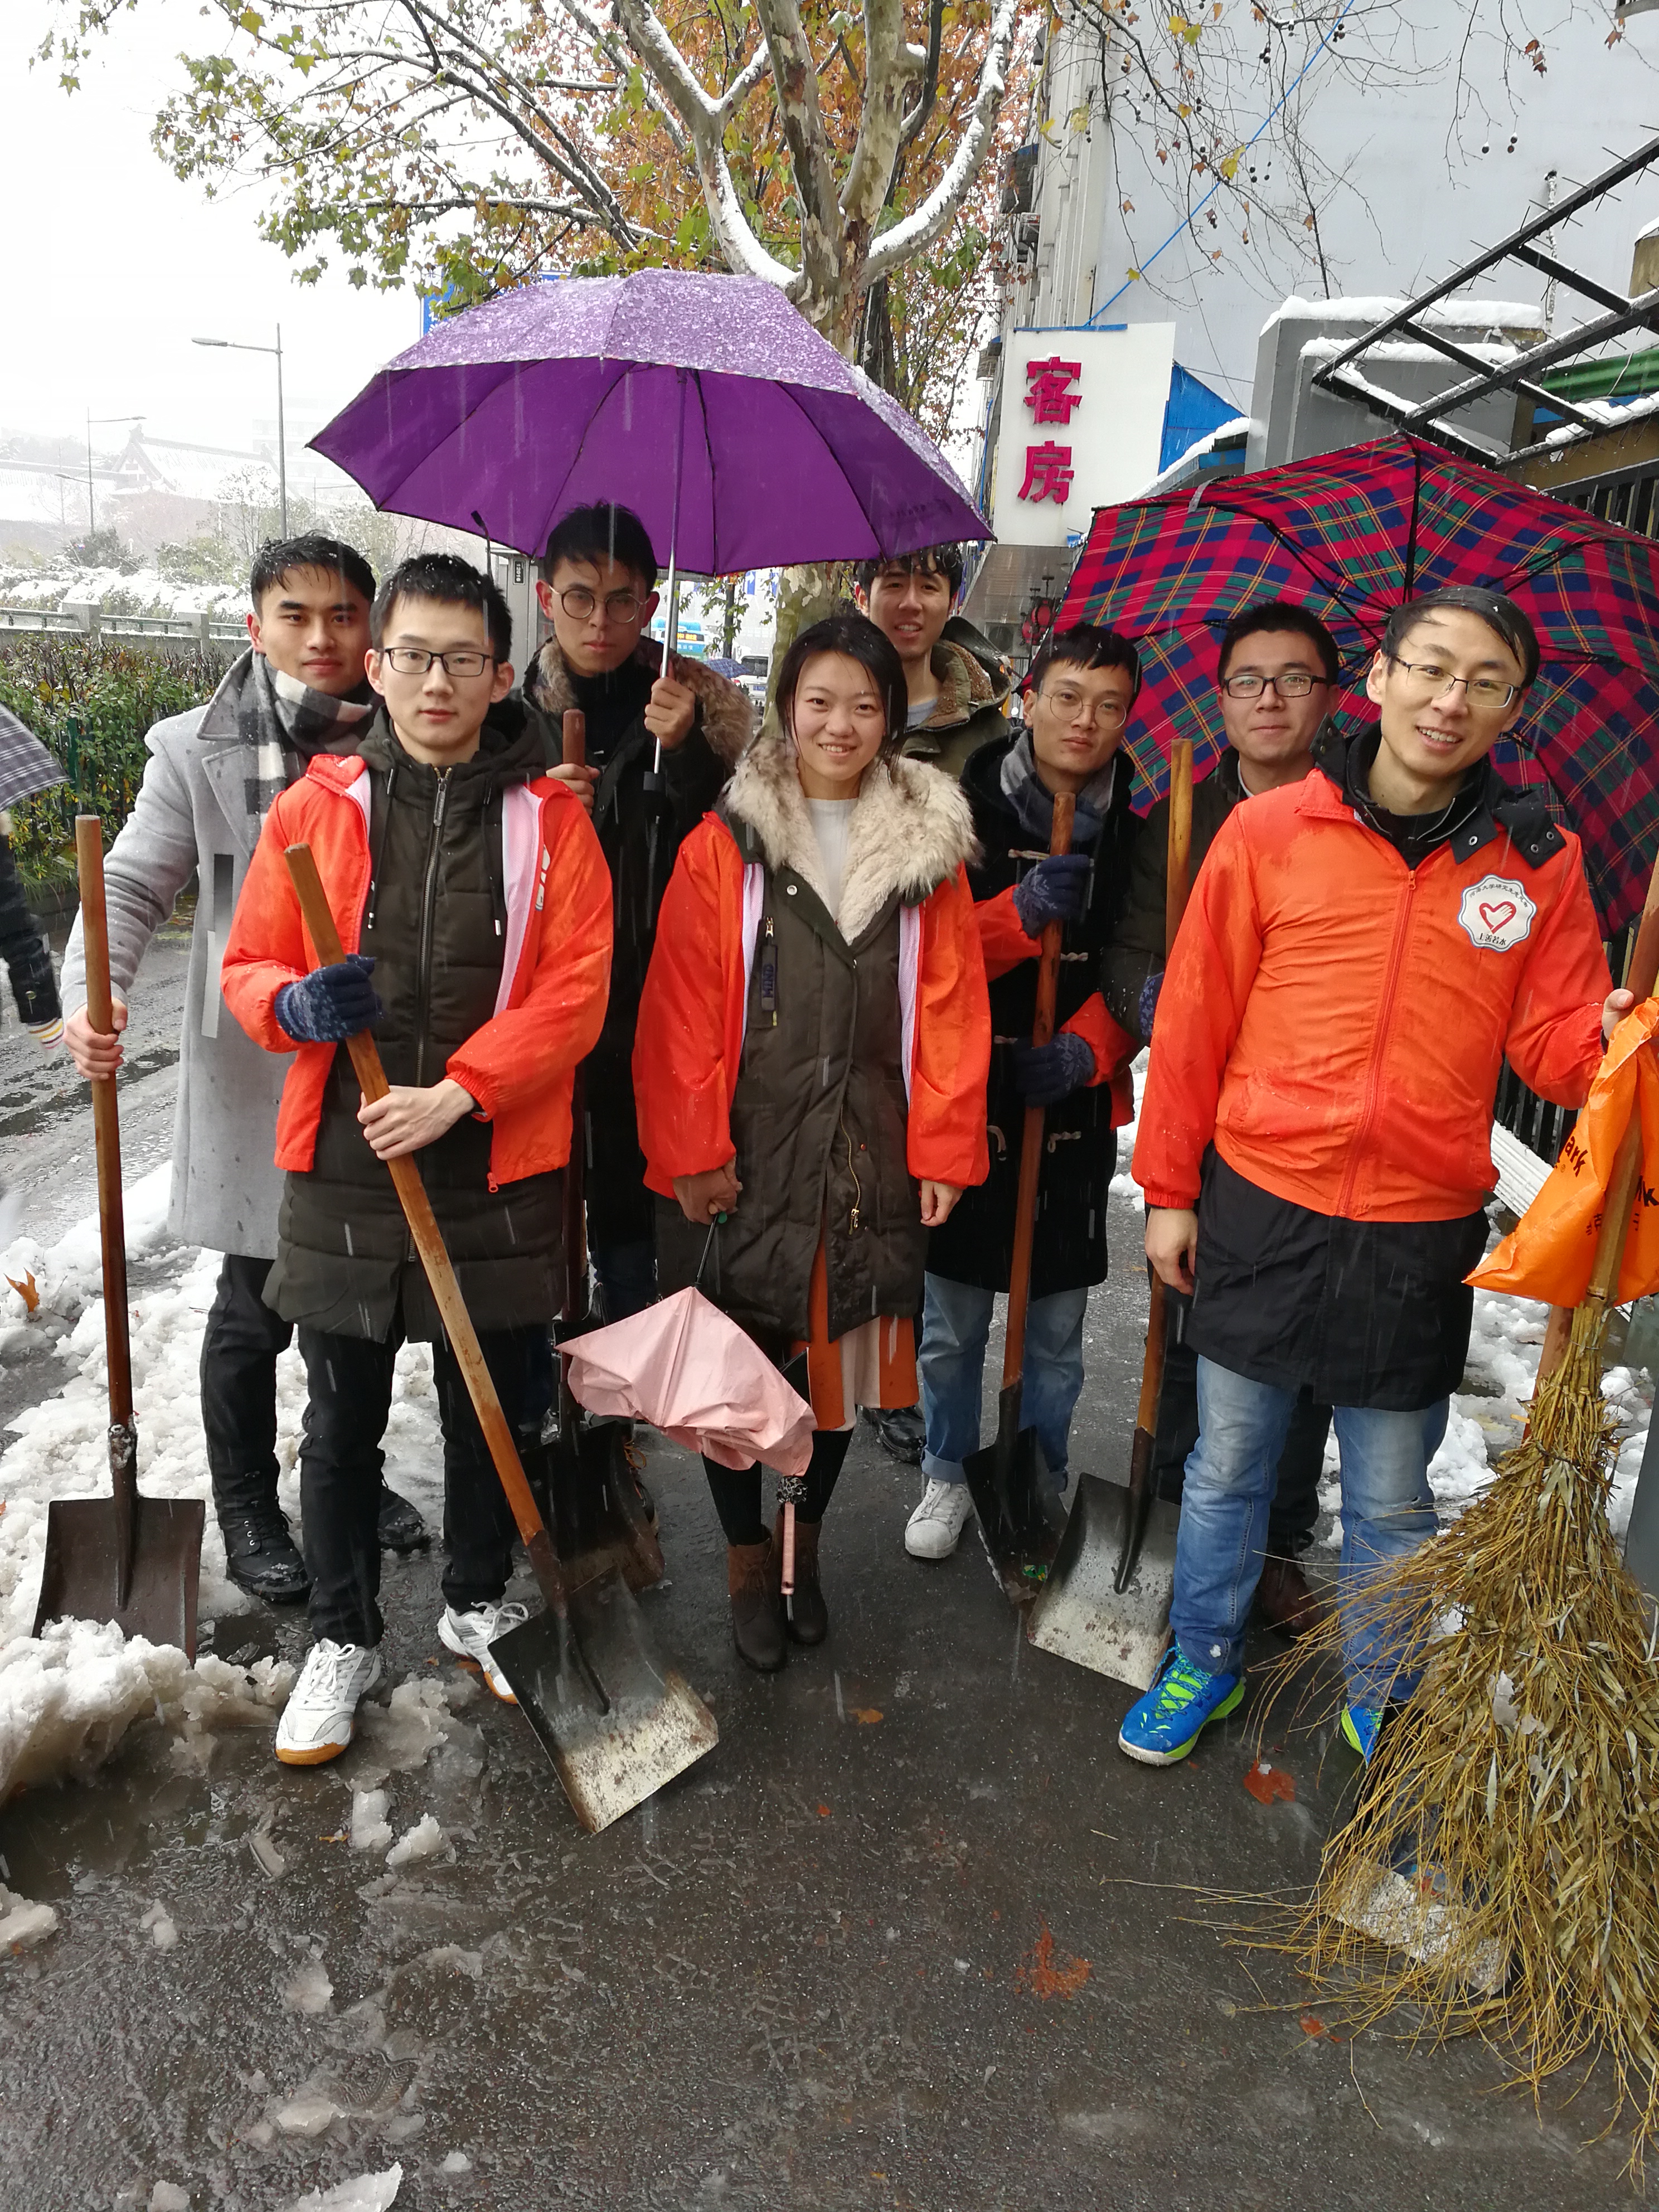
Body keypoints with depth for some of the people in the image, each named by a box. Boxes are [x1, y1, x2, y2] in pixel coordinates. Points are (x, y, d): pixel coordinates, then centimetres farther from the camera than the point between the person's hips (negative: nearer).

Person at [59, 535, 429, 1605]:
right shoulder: (201, 749, -5)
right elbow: (133, 887, -5)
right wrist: (92, 996, -21)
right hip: (258, 1072, -3)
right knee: (257, 1307, 7)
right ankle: (249, 1517, 28)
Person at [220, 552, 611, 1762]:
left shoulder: (550, 818, 0)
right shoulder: (319, 805, 3)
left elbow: (576, 989, -7)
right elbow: (249, 966, 6)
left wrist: (459, 1091, -17)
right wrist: (298, 1005, -17)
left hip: (497, 1171, 0)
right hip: (342, 1168, 1)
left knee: (489, 1406, 14)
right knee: (343, 1419, 11)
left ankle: (479, 1601, 38)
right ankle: (344, 1635, 31)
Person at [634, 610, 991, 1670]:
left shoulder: (929, 846, 5)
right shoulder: (726, 842, -2)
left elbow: (953, 1008, 3)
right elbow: (683, 1006, -5)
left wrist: (945, 1148, -2)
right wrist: (691, 1150, -10)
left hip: (871, 1157, 2)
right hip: (749, 1154, -2)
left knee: (845, 1352, 12)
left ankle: (805, 1539, 36)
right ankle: (747, 1554, 28)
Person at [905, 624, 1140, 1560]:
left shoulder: (1139, 834, 1)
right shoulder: (966, 810, -4)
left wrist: (1090, 1049, -15)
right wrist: (1019, 915, -25)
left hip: (1074, 1111, 1)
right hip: (964, 1099, -1)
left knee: (1058, 1330, 12)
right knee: (951, 1325, 9)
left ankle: (1044, 1482, 33)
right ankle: (949, 1475, 32)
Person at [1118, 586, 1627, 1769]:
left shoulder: (1539, 863, 0)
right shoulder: (1269, 832, -4)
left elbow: (1557, 1046, 1)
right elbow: (1195, 1020, 0)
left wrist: (1614, 1034, -23)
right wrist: (1170, 1188, 3)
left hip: (1420, 1237, 1)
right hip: (1258, 1213, 0)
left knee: (1392, 1499, 15)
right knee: (1227, 1466, 16)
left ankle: (1381, 1698, 39)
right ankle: (1203, 1663, 39)